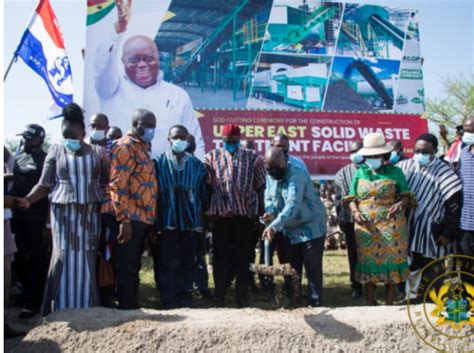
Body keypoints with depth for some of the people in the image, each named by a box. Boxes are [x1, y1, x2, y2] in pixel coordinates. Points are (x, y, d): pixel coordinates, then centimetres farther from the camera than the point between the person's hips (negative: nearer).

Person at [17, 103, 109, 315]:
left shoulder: (97, 153, 6)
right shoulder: (55, 153, 4)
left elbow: (107, 183, 7)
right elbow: (45, 185, 2)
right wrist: (27, 200, -14)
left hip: (90, 213, 1)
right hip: (63, 213, -1)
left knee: (86, 260, 3)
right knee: (64, 258, -4)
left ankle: (86, 310, 11)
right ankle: (62, 311, 2)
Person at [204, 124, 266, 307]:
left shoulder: (253, 158, 7)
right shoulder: (212, 157, 8)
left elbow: (260, 187, 7)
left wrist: (261, 213, 2)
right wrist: (206, 212, -4)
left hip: (245, 213, 0)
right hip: (220, 214, 0)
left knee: (243, 256, 6)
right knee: (221, 256, 5)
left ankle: (242, 296, 16)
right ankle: (220, 296, 14)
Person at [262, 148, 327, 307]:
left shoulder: (296, 175, -26)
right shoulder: (271, 176, 0)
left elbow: (293, 205, -38)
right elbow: (269, 198, 8)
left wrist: (274, 226, -47)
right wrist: (270, 212, -17)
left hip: (311, 227, -7)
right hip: (290, 230, 7)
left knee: (313, 269, -5)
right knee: (292, 269, 13)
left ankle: (315, 305, 1)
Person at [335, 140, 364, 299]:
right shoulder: (343, 173, 10)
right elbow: (339, 199, 7)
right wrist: (341, 219, 1)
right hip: (351, 221, 2)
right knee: (354, 255, 8)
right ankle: (356, 286, 17)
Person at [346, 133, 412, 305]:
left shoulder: (395, 172, 3)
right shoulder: (360, 172, 9)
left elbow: (405, 195, 3)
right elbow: (352, 198, 10)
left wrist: (401, 203, -20)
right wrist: (355, 211, -10)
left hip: (390, 225, -2)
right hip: (366, 226, 2)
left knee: (390, 260, 0)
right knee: (368, 262, 4)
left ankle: (389, 303, 11)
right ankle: (370, 303, 13)